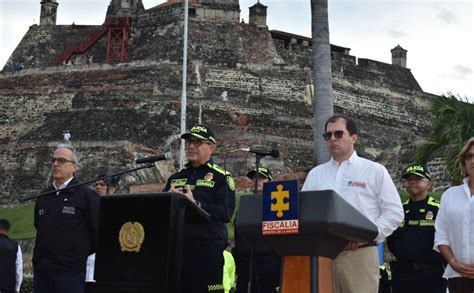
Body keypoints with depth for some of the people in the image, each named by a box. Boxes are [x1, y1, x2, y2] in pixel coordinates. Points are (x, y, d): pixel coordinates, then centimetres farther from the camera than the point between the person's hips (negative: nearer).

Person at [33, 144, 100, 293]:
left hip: (71, 271, -5)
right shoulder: (43, 197, 15)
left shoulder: (87, 195, -2)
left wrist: (83, 256, 2)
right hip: (41, 270, 5)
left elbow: (97, 231, -3)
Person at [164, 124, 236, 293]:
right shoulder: (175, 177, 20)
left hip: (207, 249, -5)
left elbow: (226, 213, -11)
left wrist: (196, 204, -21)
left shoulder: (221, 177, 3)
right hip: (175, 248, 5)